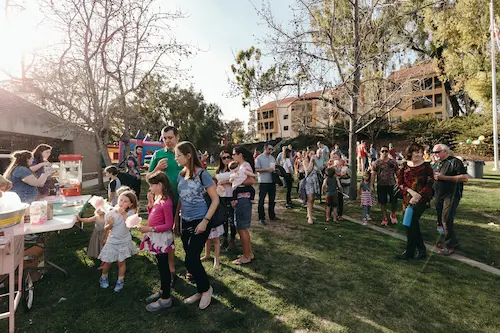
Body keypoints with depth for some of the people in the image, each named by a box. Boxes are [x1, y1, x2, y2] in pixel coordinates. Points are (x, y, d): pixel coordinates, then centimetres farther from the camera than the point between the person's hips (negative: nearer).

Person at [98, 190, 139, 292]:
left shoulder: (129, 213, -12)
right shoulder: (111, 213, -11)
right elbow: (106, 228, -4)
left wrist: (124, 214, -31)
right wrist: (110, 224, -25)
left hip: (124, 241, -1)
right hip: (112, 241, 1)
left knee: (121, 261, 9)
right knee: (108, 262, 10)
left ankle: (120, 281, 29)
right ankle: (104, 278, 39)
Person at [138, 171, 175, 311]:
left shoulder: (166, 201, -23)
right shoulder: (157, 197, 6)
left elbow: (168, 224, -21)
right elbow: (153, 215, 15)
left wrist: (150, 229, -24)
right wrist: (150, 202, 2)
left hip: (161, 237, -9)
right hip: (155, 237, 9)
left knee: (163, 266, 4)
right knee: (160, 265, 22)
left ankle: (166, 298, 19)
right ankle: (162, 290, 39)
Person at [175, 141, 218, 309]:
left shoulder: (202, 174, -15)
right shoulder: (181, 175, 4)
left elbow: (215, 199, -13)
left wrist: (205, 221, -17)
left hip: (199, 223, -6)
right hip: (185, 222, 6)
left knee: (190, 260, -4)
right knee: (192, 259, 13)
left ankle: (206, 288, 22)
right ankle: (200, 291, 33)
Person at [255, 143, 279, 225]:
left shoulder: (272, 158, 13)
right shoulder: (259, 158, -5)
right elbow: (256, 169, -12)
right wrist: (267, 169, -19)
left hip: (272, 181, 6)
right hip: (263, 182, -6)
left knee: (272, 199, 14)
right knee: (261, 200, 0)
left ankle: (272, 216, 27)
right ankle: (261, 218, 9)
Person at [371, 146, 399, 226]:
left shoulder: (393, 162, 5)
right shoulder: (376, 163, -1)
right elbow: (373, 174, -2)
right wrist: (372, 185, -7)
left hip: (392, 184, 1)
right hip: (381, 185, -1)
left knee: (394, 201, 1)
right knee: (383, 202, 7)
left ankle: (393, 214, 31)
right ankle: (384, 218, 23)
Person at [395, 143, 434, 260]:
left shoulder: (426, 166, -3)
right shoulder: (404, 166, 6)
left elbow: (430, 184, -7)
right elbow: (400, 183, 3)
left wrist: (418, 196, -17)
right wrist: (411, 191, -13)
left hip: (421, 199, -4)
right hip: (407, 199, 4)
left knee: (411, 223, -8)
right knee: (410, 224, 9)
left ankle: (409, 252, 6)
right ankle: (421, 250, 28)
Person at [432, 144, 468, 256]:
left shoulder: (454, 162, -9)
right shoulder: (437, 163, 14)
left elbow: (465, 178, -17)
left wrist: (444, 177, -23)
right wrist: (433, 177, 4)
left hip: (451, 195, -8)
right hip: (439, 195, 8)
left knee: (447, 220, -10)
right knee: (441, 219, 13)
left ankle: (449, 246, 3)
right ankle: (454, 242, 29)